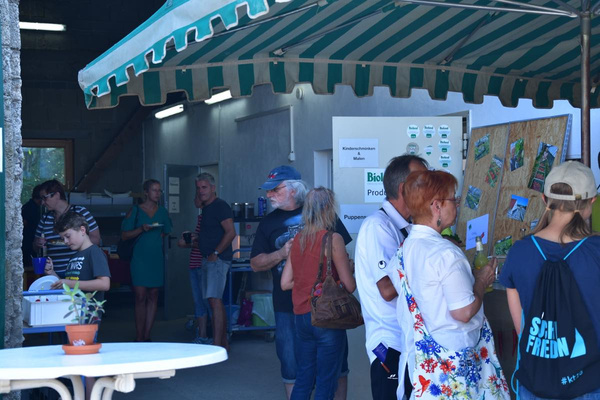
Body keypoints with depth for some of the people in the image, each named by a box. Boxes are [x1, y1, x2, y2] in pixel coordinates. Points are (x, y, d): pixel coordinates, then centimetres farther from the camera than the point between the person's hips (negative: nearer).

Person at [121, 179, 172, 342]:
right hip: (139, 259, -4)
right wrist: (141, 229, -15)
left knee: (153, 297, 4)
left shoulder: (162, 211, 11)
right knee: (140, 297, -7)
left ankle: (146, 336, 9)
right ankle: (139, 338, -3)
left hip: (157, 259, 4)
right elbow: (124, 235, -3)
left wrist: (154, 235, 11)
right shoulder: (135, 211, 0)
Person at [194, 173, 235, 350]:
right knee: (216, 302, 12)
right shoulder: (206, 208, 18)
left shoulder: (220, 206, -11)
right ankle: (224, 343, 17)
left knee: (214, 300, -14)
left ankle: (217, 346, -16)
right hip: (208, 260, 10)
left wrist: (215, 253, -18)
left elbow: (231, 232, -19)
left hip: (218, 260, -10)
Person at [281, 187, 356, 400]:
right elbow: (349, 285, -11)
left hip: (301, 317, 6)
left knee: (303, 379, 16)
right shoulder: (333, 239, -11)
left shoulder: (298, 239, 7)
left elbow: (285, 283, 10)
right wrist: (349, 271, 9)